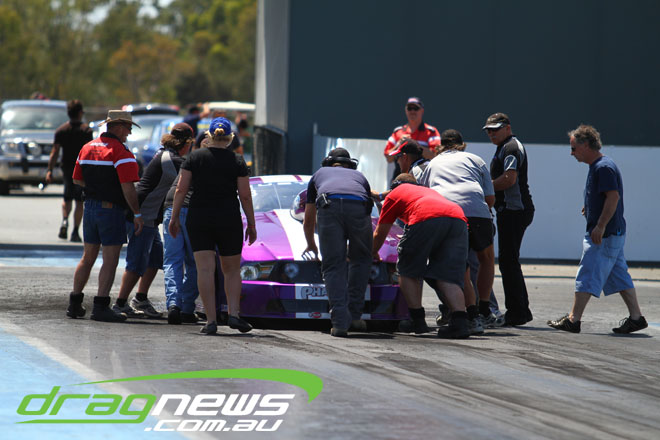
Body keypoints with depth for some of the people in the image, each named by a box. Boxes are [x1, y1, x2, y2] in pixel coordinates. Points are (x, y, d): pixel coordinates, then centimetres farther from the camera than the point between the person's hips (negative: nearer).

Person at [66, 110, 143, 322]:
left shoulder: (87, 148, 10)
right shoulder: (121, 151, -14)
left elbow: (77, 179, 16)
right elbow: (127, 187, -19)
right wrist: (137, 214, -14)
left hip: (90, 207, 7)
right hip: (111, 209, -7)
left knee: (87, 258, 16)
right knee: (110, 261, -4)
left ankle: (74, 304, 18)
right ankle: (101, 307, -8)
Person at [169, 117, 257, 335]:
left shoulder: (194, 157, 1)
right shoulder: (237, 161, -1)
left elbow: (181, 190, -2)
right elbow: (245, 196, -2)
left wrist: (174, 217, 5)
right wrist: (251, 224, 6)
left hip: (198, 219, 0)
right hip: (229, 219, 0)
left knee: (205, 269, -3)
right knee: (232, 270, 13)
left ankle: (211, 319, -10)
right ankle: (234, 314, -1)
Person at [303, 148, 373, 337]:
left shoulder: (319, 174, 41)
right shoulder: (359, 176, 43)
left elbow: (308, 222, 48)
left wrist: (311, 245, 67)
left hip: (329, 207, -1)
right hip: (358, 207, 1)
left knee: (333, 266, 4)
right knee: (361, 260, 22)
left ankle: (340, 322, -10)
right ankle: (355, 316, 16)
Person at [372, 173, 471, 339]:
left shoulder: (394, 194, 31)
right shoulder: (428, 191, 45)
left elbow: (380, 234, 36)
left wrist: (373, 254, 55)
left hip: (426, 218, -5)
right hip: (458, 218, 5)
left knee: (408, 271, 14)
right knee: (448, 277, 8)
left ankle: (418, 321, 10)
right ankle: (459, 323, -10)